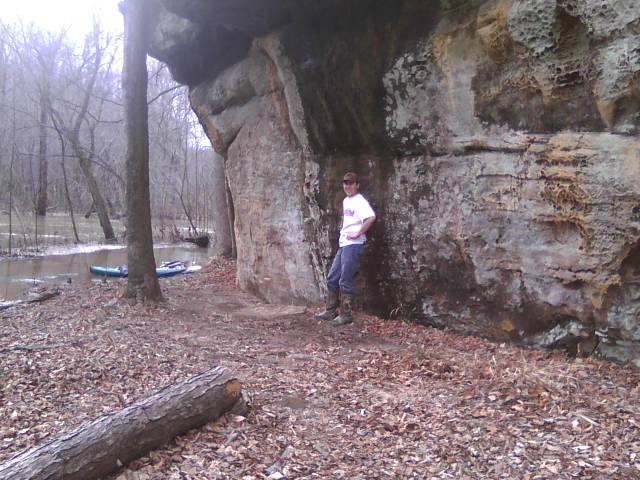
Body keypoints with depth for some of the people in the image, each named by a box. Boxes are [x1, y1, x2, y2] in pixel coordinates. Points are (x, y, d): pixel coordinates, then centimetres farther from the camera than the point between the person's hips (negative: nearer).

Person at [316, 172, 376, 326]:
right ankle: (330, 311, 23)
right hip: (343, 244, 9)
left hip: (353, 245, -9)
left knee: (345, 281, -4)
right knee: (332, 278, 13)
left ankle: (346, 315, 6)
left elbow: (371, 217, -28)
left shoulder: (360, 201, -11)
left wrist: (358, 233, -22)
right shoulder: (345, 201, 16)